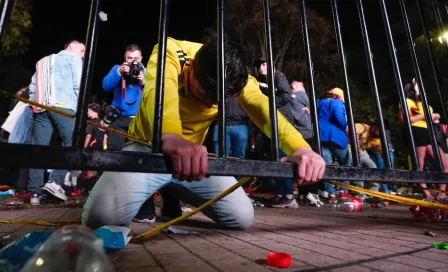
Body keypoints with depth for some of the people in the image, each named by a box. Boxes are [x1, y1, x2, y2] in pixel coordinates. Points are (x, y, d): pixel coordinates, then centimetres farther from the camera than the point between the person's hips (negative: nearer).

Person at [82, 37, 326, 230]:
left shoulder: (238, 75, -13)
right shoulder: (171, 54, -23)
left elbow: (265, 110, -29)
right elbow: (159, 92, -44)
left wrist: (300, 148, -49)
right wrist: (171, 138, -66)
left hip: (194, 152, 4)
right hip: (149, 147, -3)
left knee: (242, 217, -7)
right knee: (102, 216, -27)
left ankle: (176, 193, 18)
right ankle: (149, 194, 9)